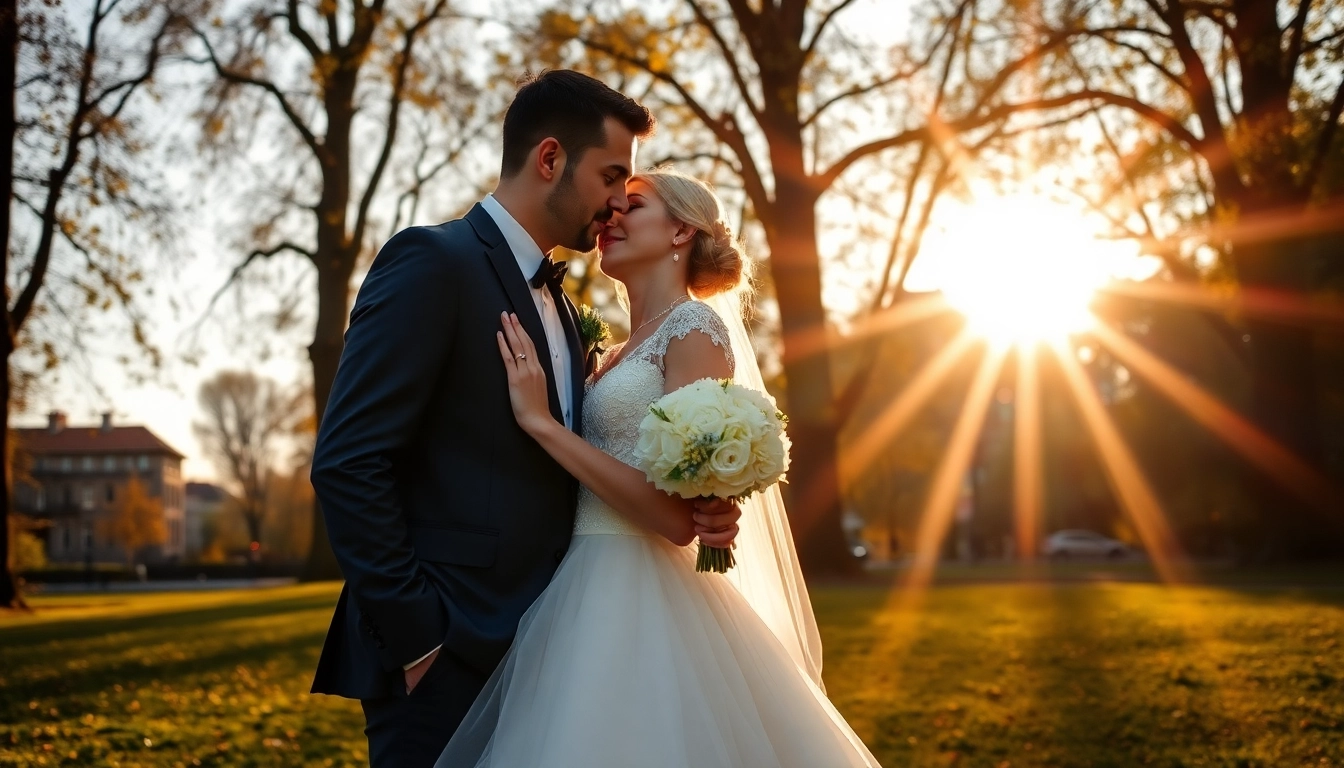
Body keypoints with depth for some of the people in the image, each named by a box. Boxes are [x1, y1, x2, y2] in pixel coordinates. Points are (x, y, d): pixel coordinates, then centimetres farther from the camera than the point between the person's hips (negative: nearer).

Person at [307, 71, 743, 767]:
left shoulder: (559, 306, 18)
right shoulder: (432, 263, -9)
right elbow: (346, 463, -16)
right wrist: (417, 638, -17)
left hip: (533, 654, 8)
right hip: (443, 661, -8)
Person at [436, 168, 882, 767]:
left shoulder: (696, 328, -7)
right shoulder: (622, 352, 17)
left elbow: (680, 514, -18)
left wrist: (541, 421, -15)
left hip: (639, 605, -8)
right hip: (587, 599, 8)